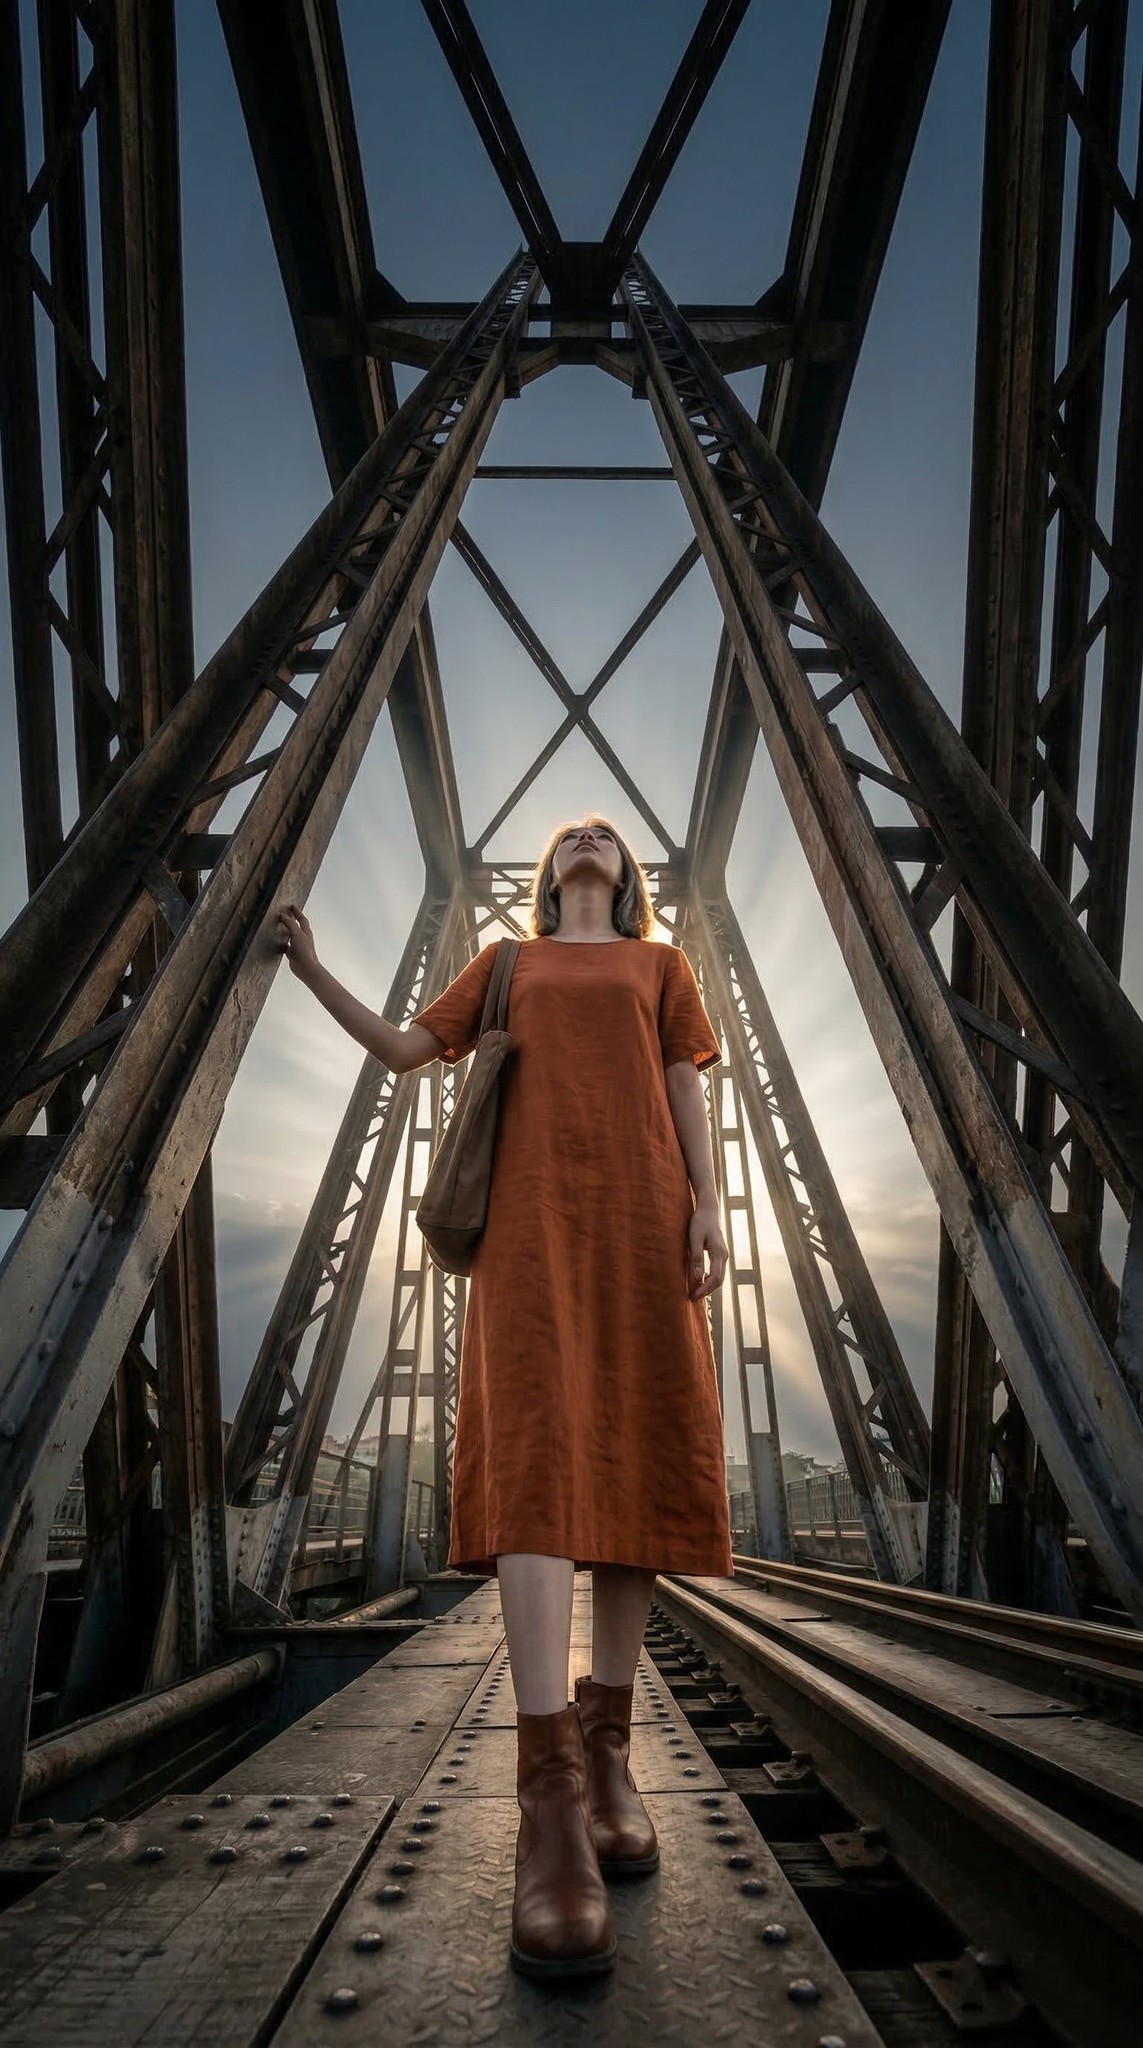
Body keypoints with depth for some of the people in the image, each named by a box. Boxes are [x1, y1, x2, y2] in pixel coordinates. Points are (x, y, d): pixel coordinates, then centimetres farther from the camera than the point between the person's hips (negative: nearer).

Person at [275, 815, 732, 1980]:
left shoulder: (661, 964, 23)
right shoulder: (507, 963, 24)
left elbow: (686, 1092, 12)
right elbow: (406, 1051, 20)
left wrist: (706, 1207, -1)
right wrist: (314, 973, 12)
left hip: (641, 1210, 1)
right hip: (532, 1209, -1)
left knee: (637, 1460, -4)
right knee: (534, 1458, -17)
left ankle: (607, 1750, 7)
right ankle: (551, 1798, -23)